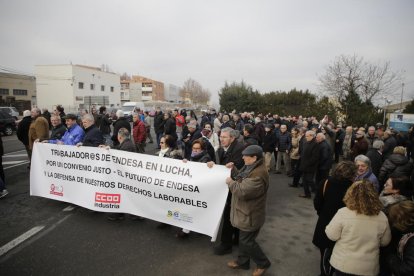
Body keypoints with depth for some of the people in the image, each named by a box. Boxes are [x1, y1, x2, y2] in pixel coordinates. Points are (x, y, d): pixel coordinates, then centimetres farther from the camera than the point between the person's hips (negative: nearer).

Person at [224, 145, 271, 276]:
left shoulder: (258, 174, -31)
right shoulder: (252, 167, 3)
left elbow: (242, 191, -32)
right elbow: (242, 179, 17)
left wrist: (230, 182, -17)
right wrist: (233, 169, 5)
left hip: (250, 214, -10)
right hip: (246, 211, 10)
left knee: (247, 241, 4)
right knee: (243, 238, 21)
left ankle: (263, 263, 25)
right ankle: (242, 262, 39)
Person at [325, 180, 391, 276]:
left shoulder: (343, 213, -21)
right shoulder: (382, 217, -10)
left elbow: (331, 235, -13)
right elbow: (385, 242, 4)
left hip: (343, 264, -2)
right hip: (368, 267, 2)